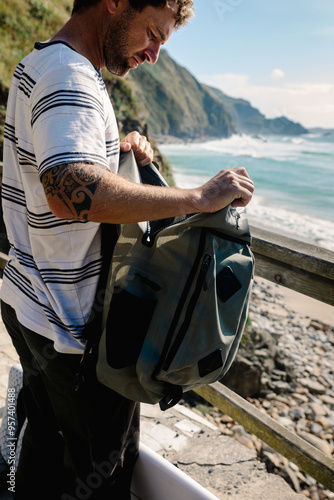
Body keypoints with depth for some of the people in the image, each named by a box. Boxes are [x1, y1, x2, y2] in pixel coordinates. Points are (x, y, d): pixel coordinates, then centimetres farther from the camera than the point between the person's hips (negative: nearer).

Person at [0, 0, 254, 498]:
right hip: (74, 324, -10)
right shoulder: (69, 74, -20)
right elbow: (73, 194, -37)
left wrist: (116, 146, 9)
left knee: (46, 439, 26)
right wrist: (199, 196, -30)